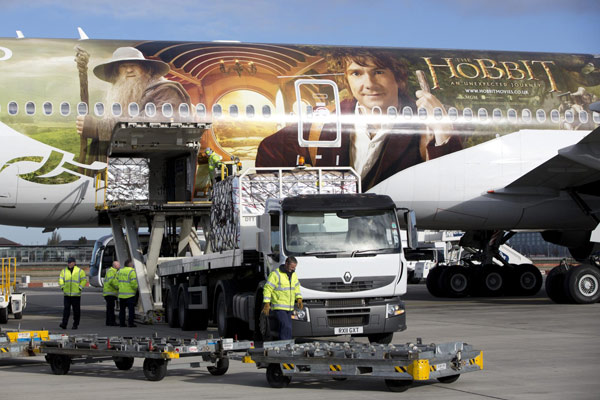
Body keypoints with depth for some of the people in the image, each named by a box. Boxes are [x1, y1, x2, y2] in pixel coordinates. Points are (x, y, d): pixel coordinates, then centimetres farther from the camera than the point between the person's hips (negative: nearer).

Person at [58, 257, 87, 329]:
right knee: (66, 309, -7)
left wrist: (80, 288, -8)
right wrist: (62, 287, -2)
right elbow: (60, 280, 12)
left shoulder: (80, 271, 2)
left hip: (76, 294, -2)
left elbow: (84, 280, 1)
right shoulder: (64, 271, 10)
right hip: (67, 294, 2)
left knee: (76, 310, 3)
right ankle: (64, 324, -10)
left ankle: (75, 324, 11)